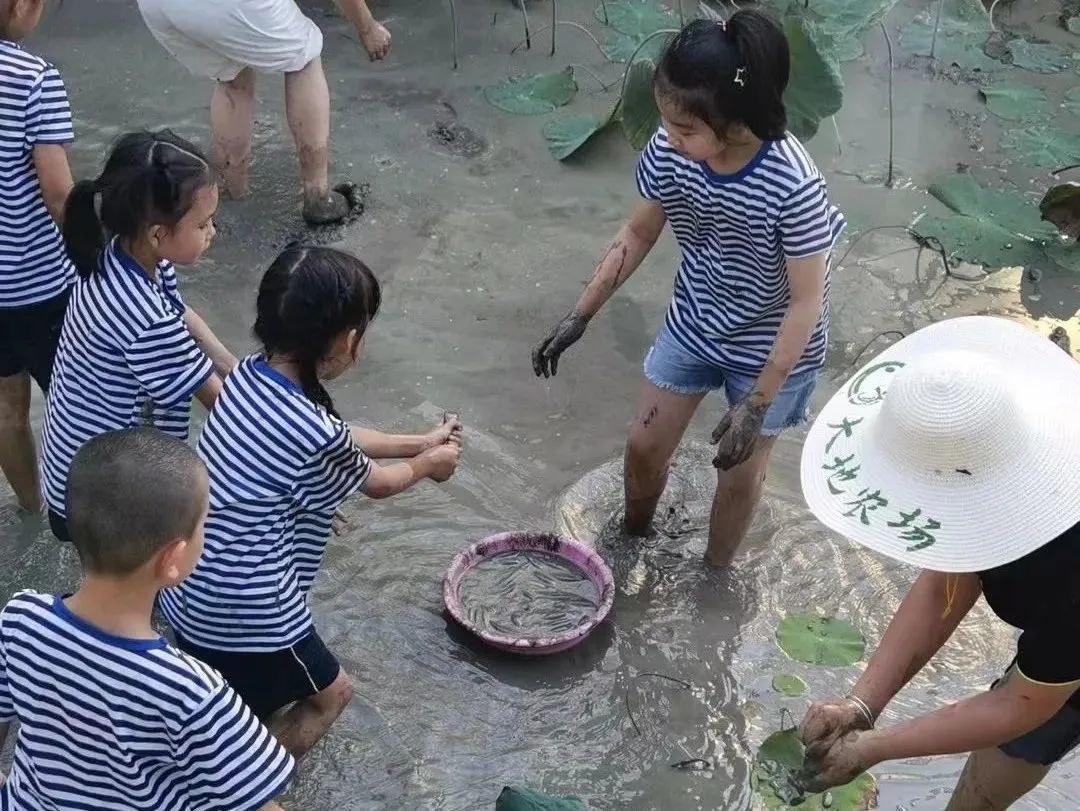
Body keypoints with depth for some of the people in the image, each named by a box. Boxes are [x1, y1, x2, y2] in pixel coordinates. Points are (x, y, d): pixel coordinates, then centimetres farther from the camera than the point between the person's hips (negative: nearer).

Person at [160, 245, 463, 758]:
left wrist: (420, 441, 23)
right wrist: (427, 464, 18)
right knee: (330, 693, 18)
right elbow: (374, 482, -3)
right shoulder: (316, 436, -27)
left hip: (189, 585, 8)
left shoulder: (249, 375, -4)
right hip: (242, 609, -8)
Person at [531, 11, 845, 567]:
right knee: (644, 446, 16)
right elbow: (638, 234, -3)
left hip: (771, 346, -4)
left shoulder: (792, 186, -36)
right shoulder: (669, 150, -22)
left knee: (739, 473, 14)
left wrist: (756, 404, -24)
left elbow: (806, 302, -26)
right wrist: (580, 316, -1)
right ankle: (632, 543, 47)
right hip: (694, 323, 5)